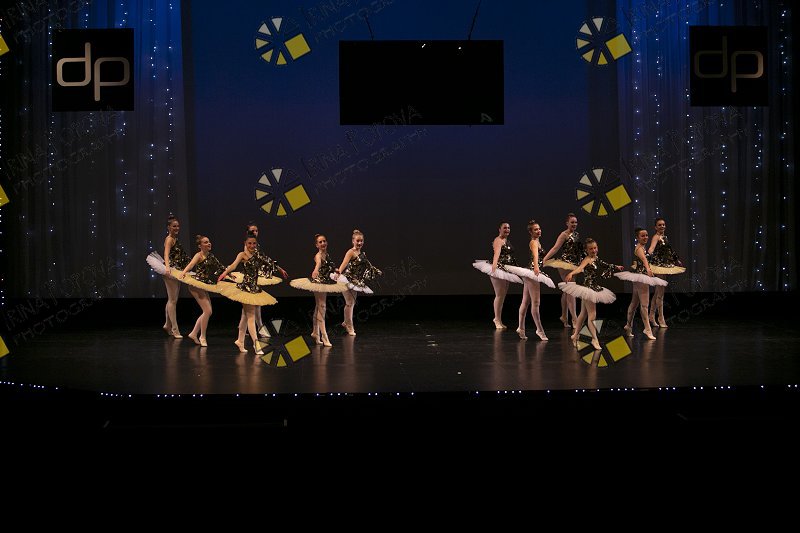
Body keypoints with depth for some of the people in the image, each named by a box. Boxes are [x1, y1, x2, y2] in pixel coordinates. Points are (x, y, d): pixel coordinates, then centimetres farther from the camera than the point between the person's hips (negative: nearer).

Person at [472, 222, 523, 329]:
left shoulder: (508, 241, 17)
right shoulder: (498, 240, -12)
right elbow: (497, 252, -31)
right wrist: (494, 264, -48)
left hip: (506, 270, 9)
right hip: (498, 268, -9)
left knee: (503, 295, 12)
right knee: (499, 295, -8)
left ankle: (498, 319, 21)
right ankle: (497, 320, 0)